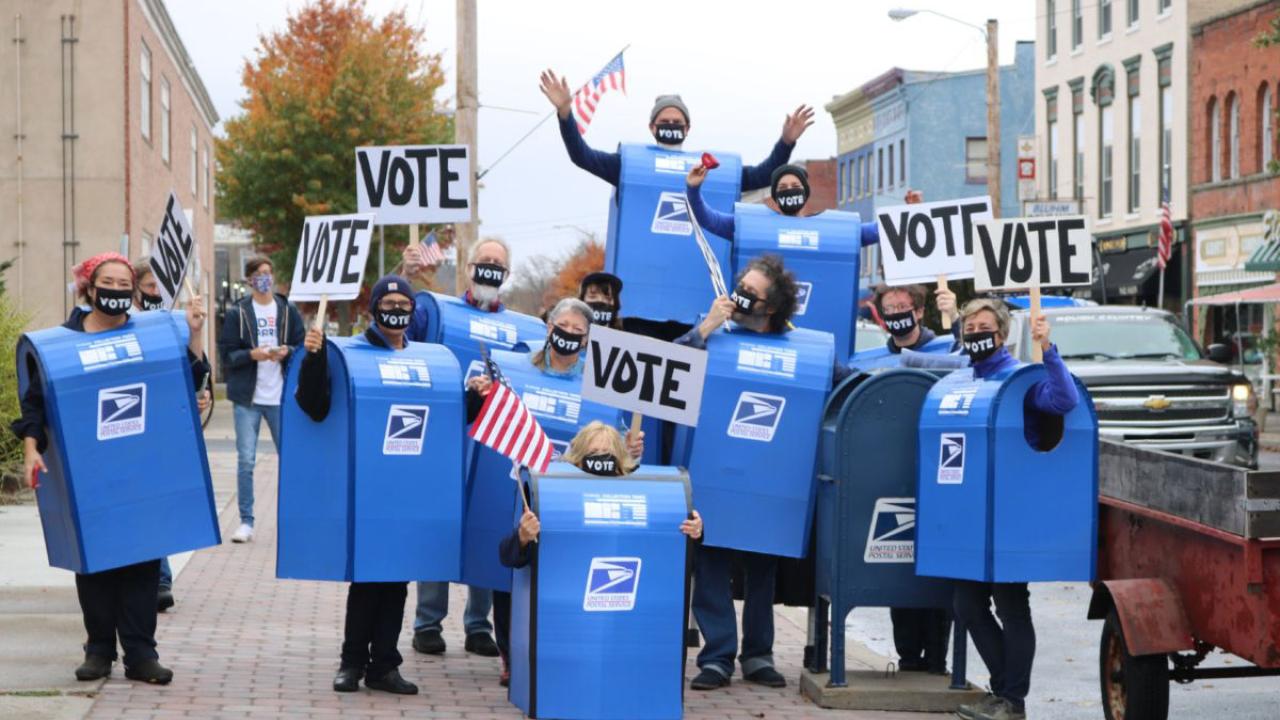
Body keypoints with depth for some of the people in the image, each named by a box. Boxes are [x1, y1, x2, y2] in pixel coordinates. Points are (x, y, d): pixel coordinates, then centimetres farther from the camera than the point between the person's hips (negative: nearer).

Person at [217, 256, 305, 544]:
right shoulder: (237, 312, 2)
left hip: (281, 396, 1)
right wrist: (252, 354, -17)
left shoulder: (288, 310, 8)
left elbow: (303, 346, 9)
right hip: (247, 397, -1)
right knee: (245, 460, -1)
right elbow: (226, 353, -1)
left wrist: (287, 352, -11)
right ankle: (246, 521, 6)